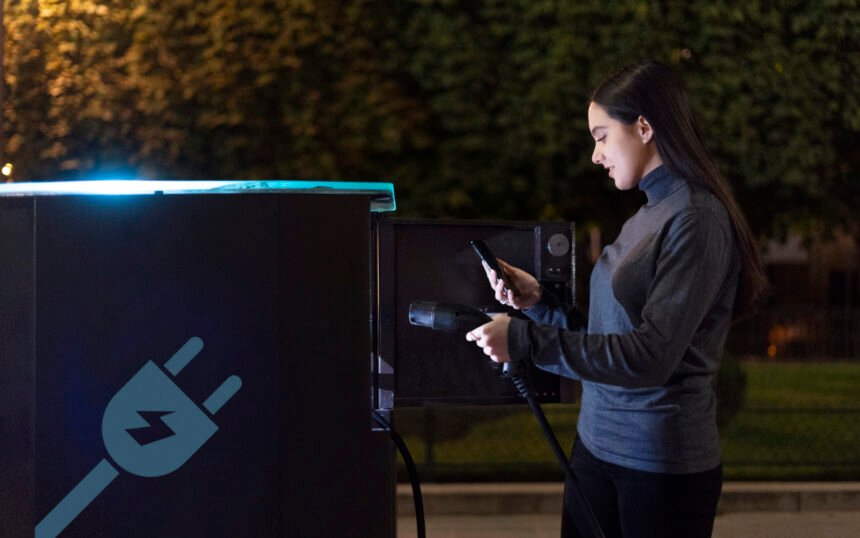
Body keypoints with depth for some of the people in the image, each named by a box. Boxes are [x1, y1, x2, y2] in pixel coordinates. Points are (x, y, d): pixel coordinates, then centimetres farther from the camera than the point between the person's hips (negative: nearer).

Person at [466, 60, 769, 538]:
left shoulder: (697, 221, -14)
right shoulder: (646, 219, 11)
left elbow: (651, 357, -21)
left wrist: (526, 340, -20)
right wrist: (538, 303, 2)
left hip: (664, 466, -7)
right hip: (597, 445, 7)